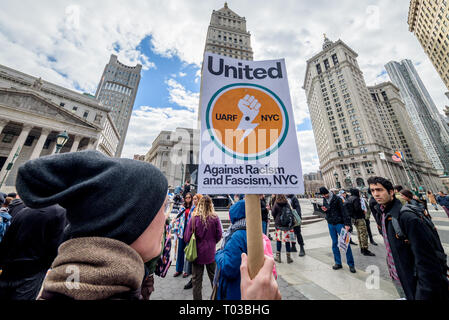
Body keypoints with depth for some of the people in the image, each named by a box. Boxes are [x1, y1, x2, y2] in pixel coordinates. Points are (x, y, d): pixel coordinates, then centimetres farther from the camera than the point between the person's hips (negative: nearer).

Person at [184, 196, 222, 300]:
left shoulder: (194, 218, -19)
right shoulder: (215, 218, -17)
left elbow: (187, 237, -11)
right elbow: (219, 236, -7)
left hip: (197, 253, -1)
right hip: (210, 253, 2)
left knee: (196, 280, 18)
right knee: (214, 277, 24)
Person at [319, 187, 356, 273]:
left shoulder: (337, 199, -12)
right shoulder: (324, 200, 5)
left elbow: (343, 211, -15)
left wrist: (347, 224, -21)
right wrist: (325, 210, -7)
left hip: (339, 223, -5)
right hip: (330, 224, 5)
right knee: (334, 243, 11)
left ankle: (351, 264, 14)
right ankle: (338, 263, 22)